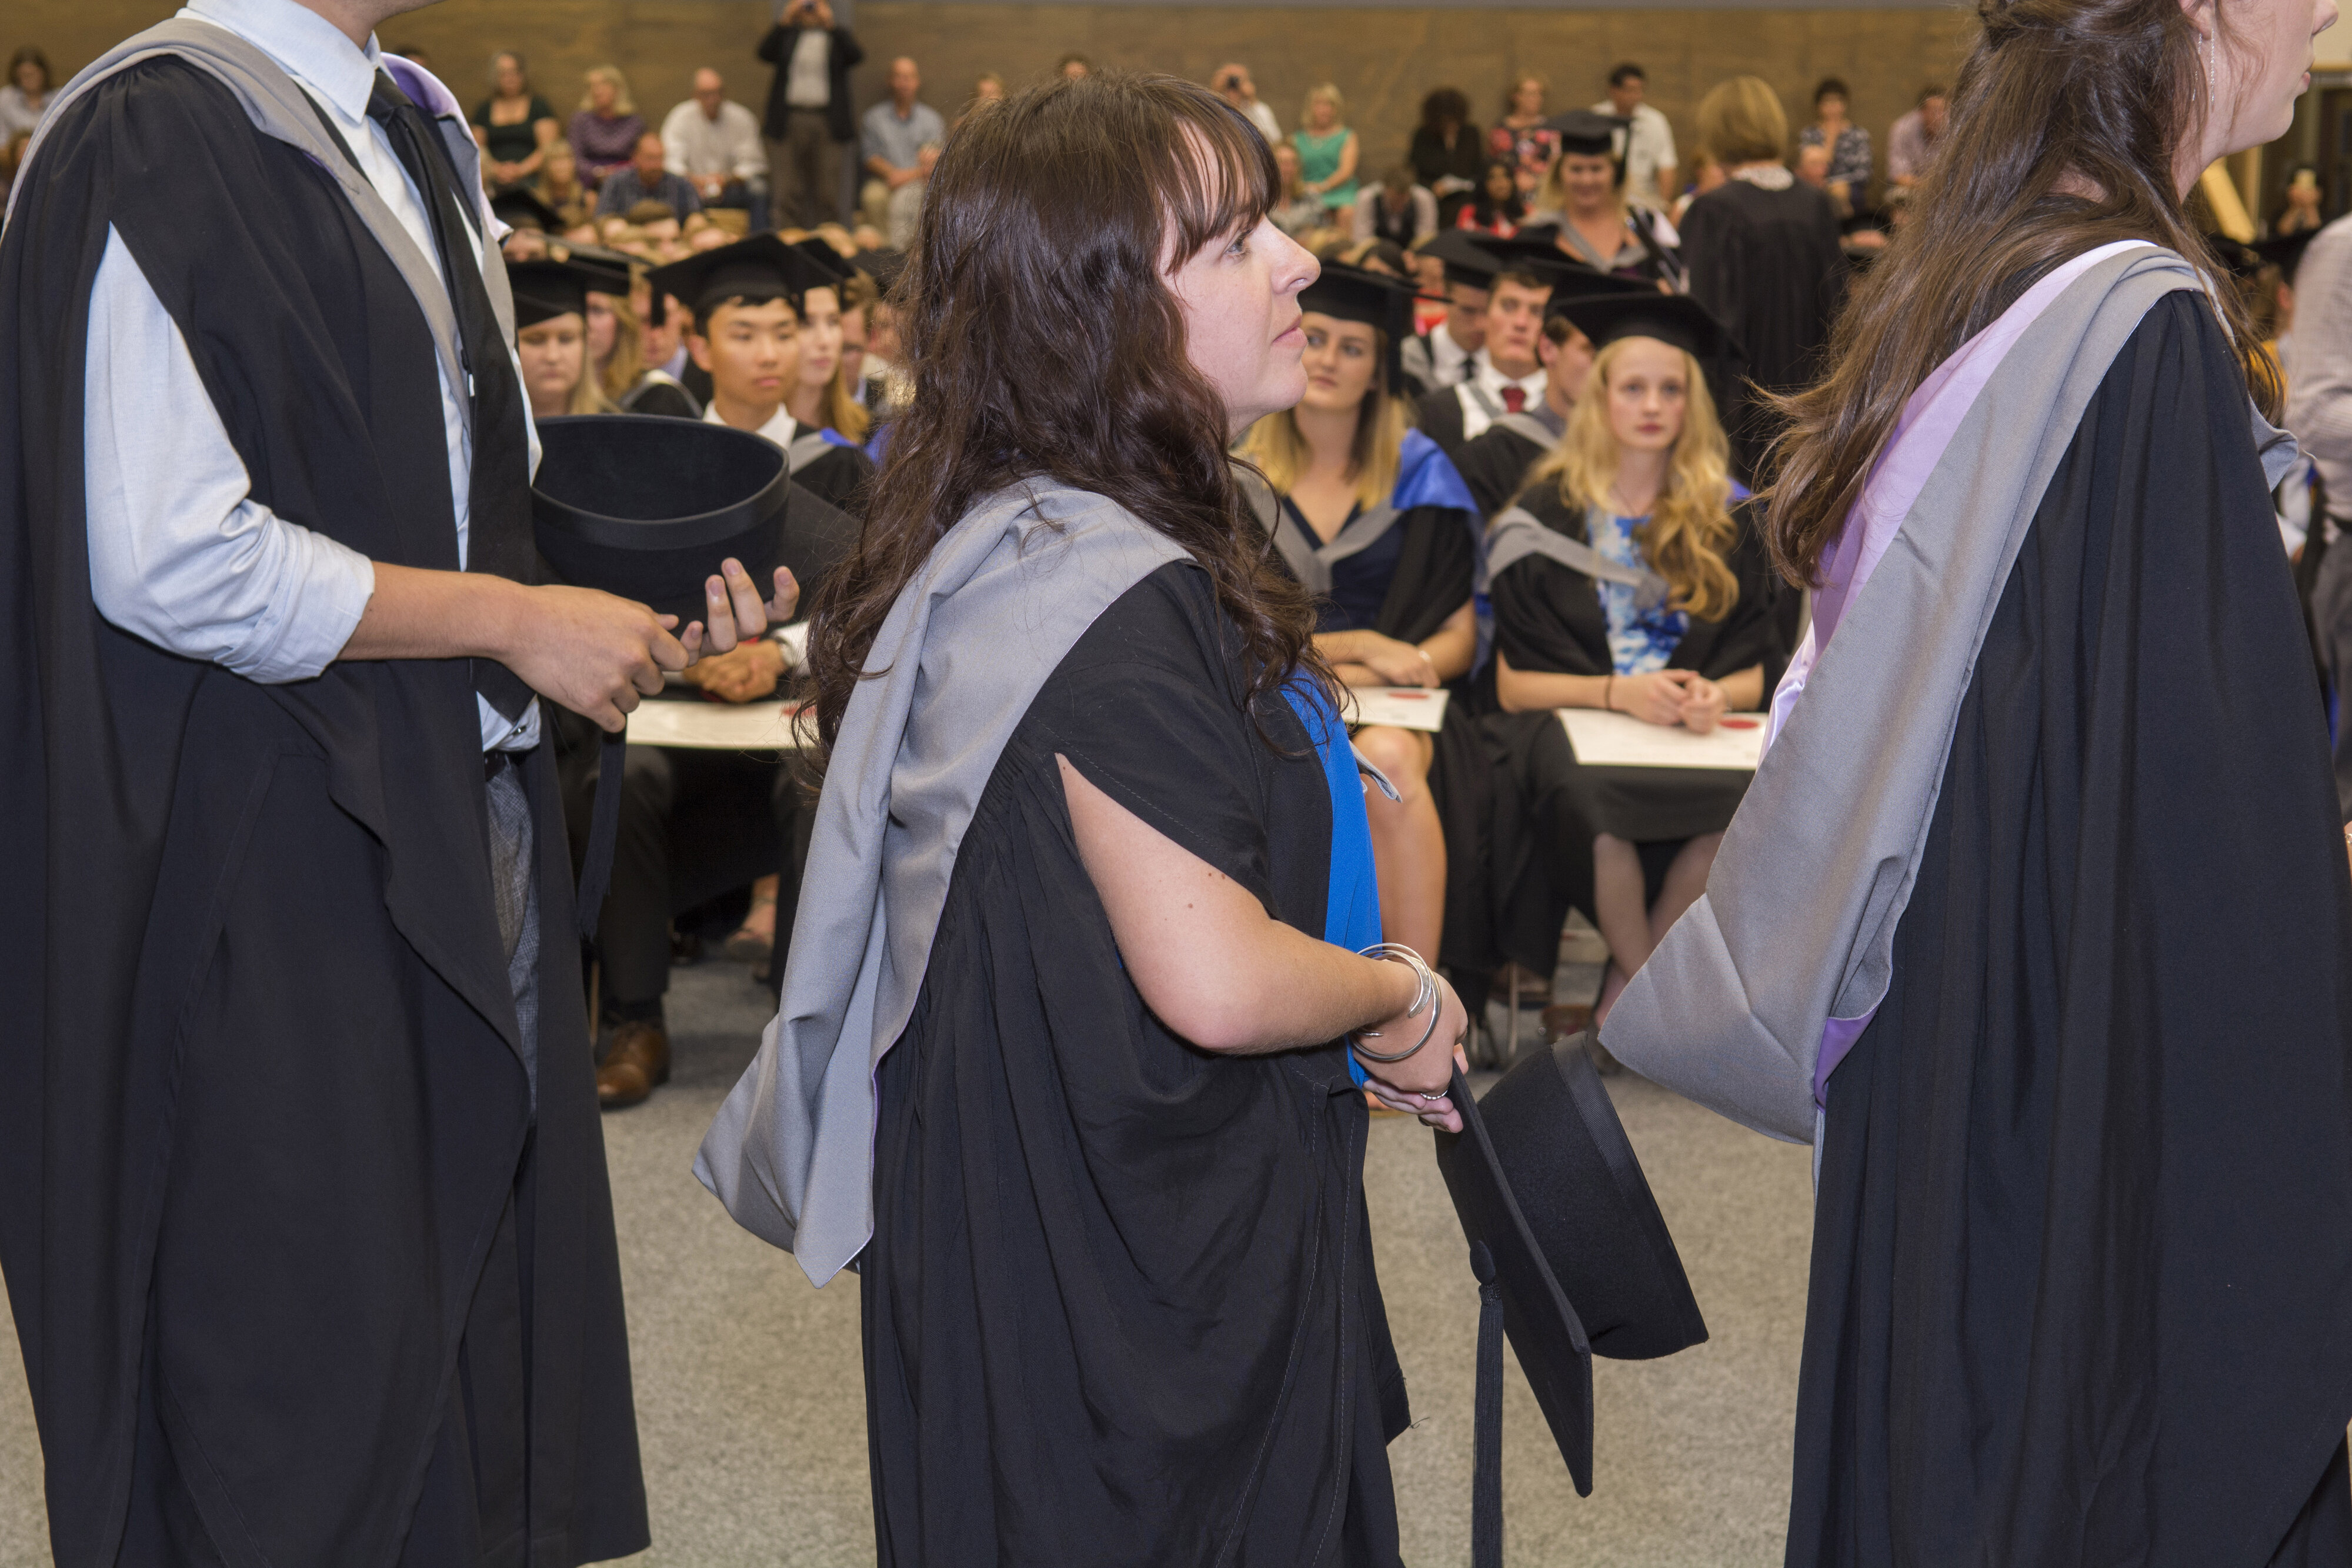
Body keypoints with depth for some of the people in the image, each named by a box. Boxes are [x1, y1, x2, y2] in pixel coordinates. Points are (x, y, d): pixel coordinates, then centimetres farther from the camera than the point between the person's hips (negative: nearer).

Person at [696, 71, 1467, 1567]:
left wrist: (1366, 1024, 9)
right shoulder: (1114, 597, -23)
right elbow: (1215, 983, -29)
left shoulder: (1021, 545, 9)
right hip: (1139, 1271, -10)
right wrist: (1404, 993, -9)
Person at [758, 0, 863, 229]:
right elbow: (765, 53, -4)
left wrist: (829, 23, -13)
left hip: (826, 124, 0)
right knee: (788, 195, -4)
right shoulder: (786, 36, 14)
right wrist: (786, 20, -12)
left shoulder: (838, 37, 12)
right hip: (788, 122, 1)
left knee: (828, 197, -1)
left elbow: (857, 56, -8)